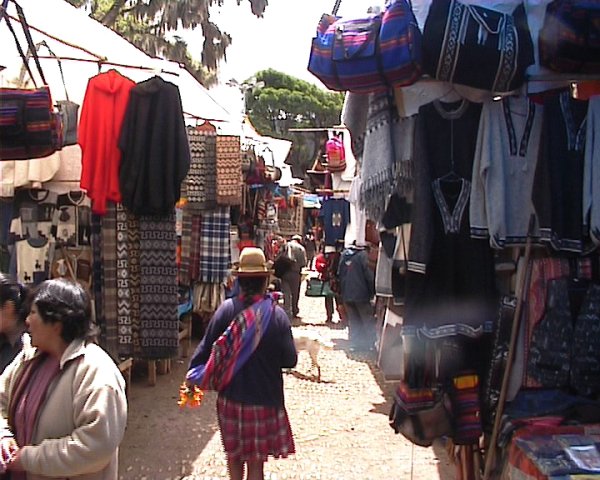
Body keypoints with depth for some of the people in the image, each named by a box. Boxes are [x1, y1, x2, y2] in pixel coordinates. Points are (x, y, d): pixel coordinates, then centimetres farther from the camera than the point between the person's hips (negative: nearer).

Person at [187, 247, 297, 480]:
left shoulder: (226, 309, -9)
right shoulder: (277, 315, -13)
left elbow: (206, 348, -6)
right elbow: (290, 360, -8)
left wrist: (193, 375, 8)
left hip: (230, 398, 2)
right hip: (265, 401, -2)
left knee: (234, 455, 22)